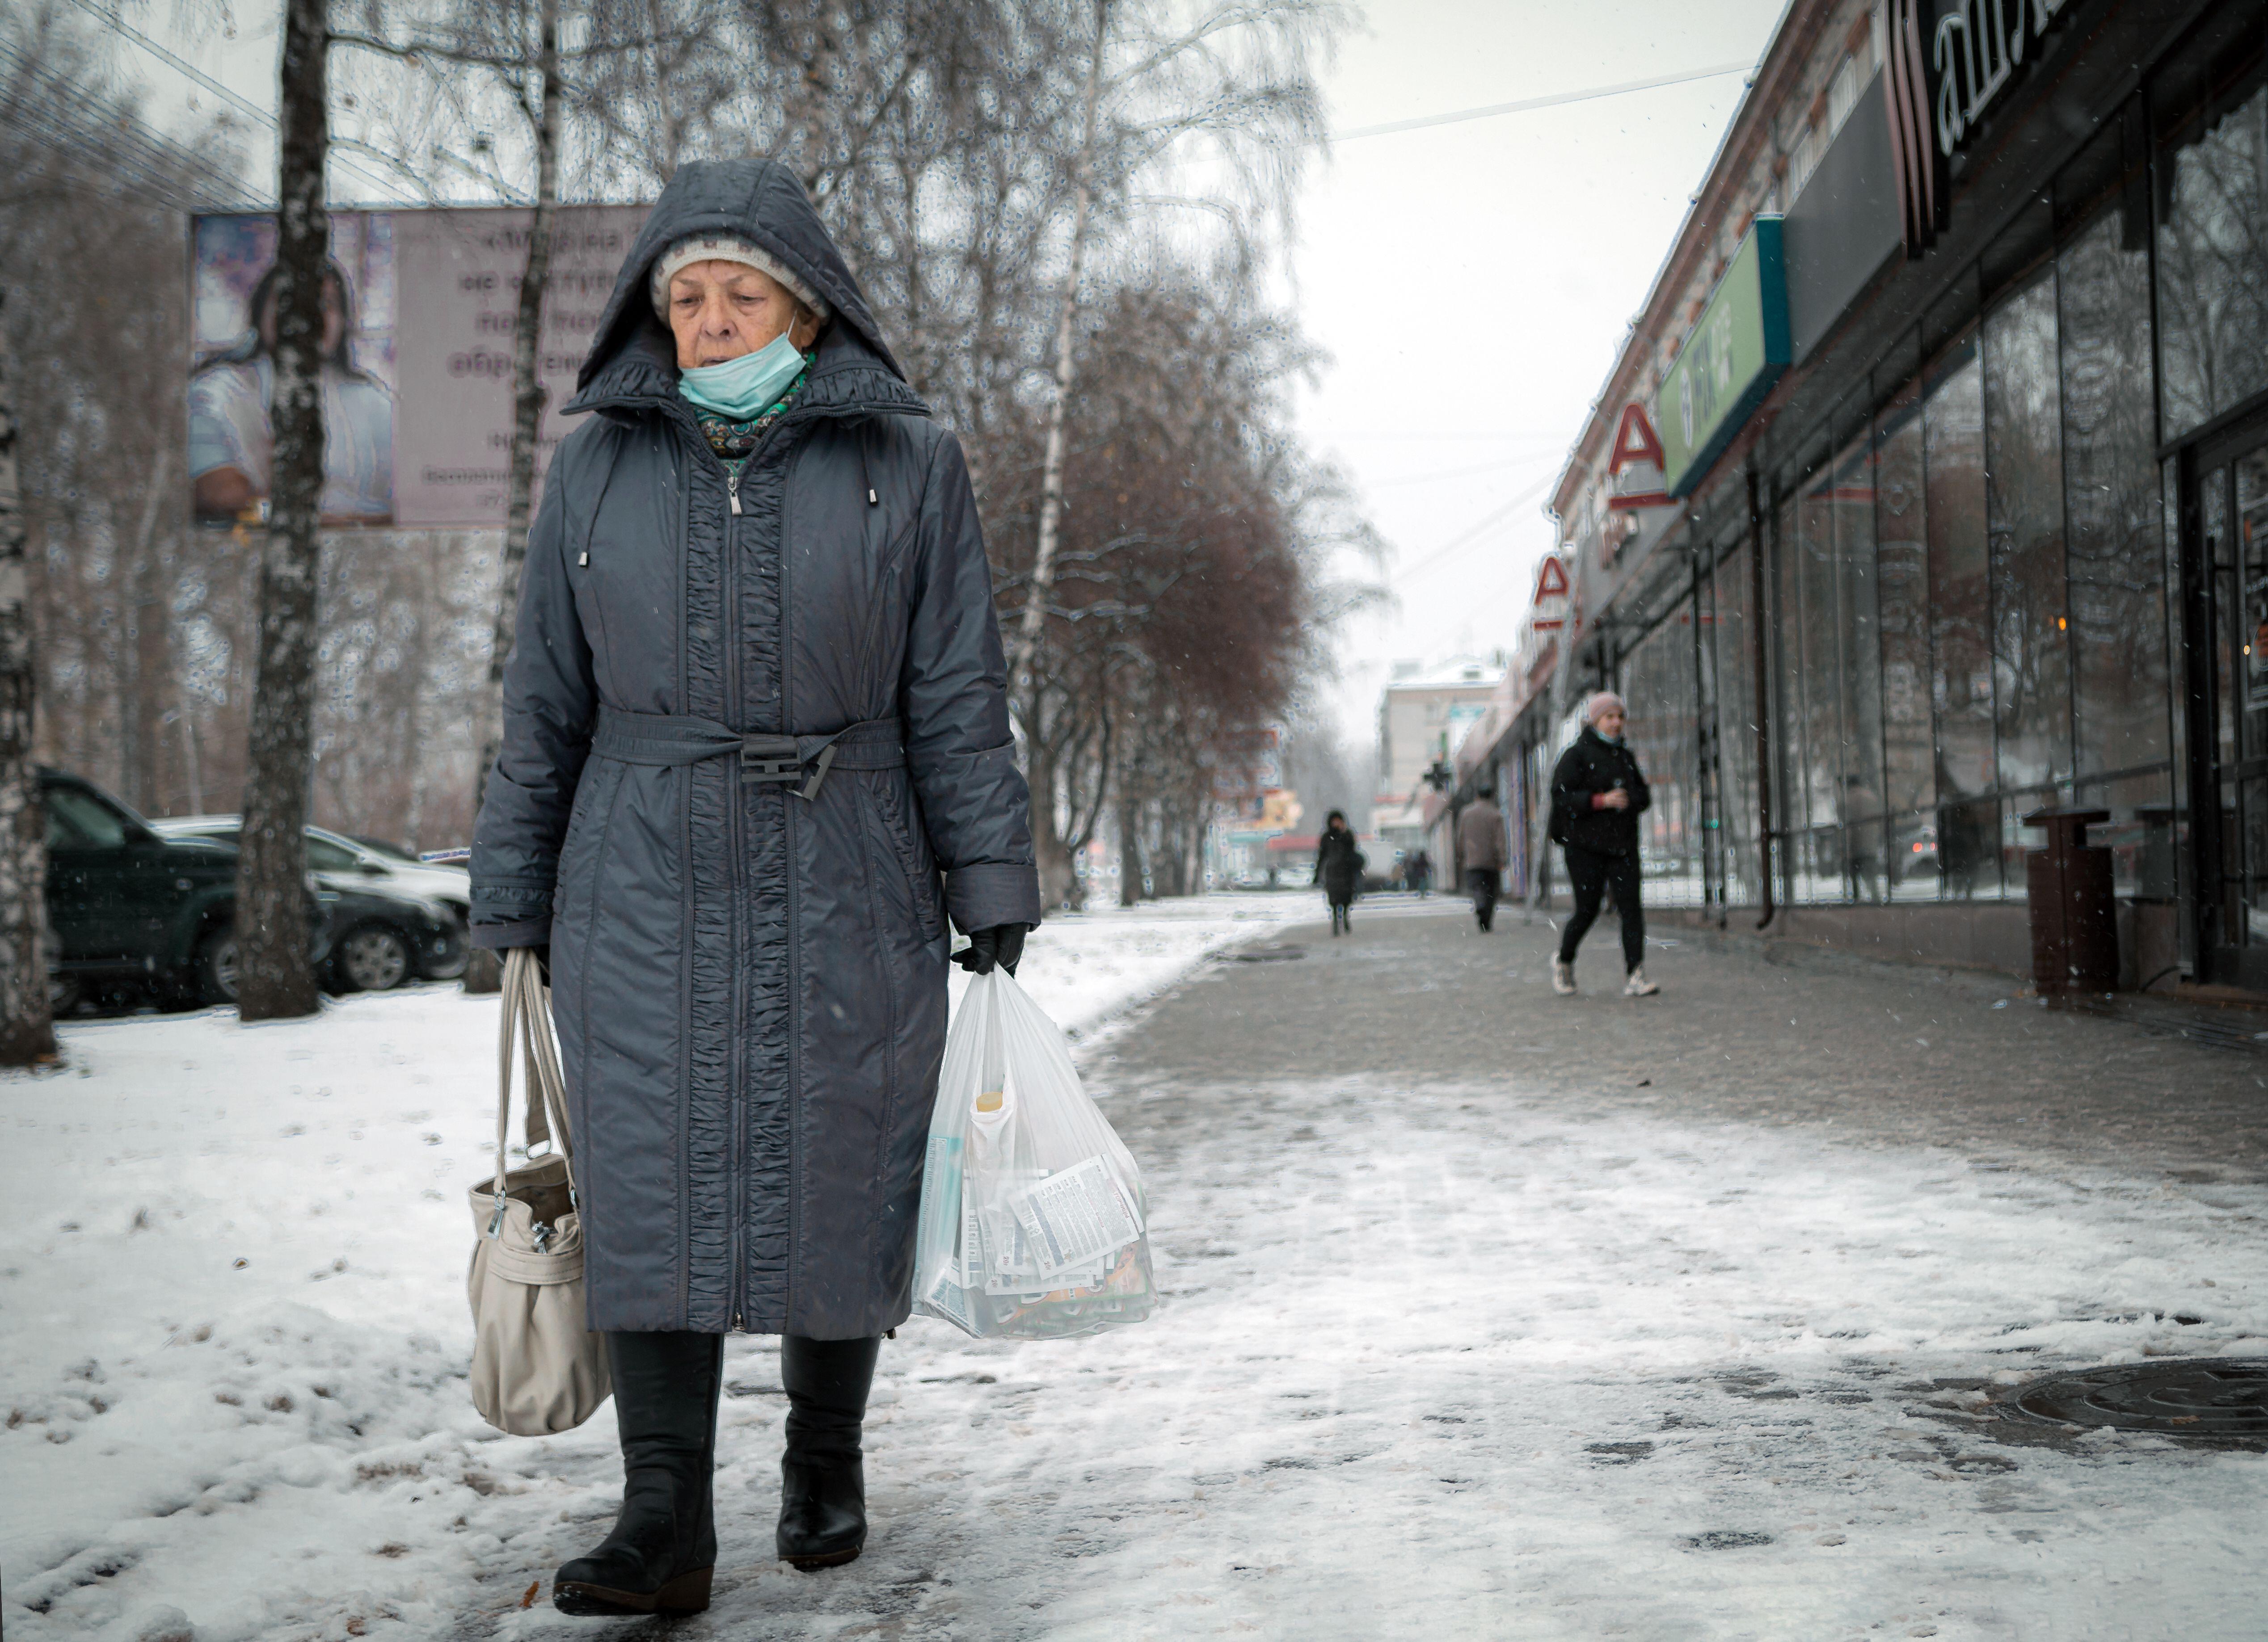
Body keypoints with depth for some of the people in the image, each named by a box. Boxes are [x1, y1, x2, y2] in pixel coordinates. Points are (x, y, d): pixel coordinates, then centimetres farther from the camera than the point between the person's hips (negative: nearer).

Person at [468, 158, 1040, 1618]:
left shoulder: (908, 463, 1)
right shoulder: (602, 464, 7)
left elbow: (957, 698, 1)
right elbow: (546, 702, 10)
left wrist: (994, 890, -3)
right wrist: (515, 904, 8)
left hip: (845, 890, -1)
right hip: (647, 884, 1)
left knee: (838, 1180, 5)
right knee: (653, 1183, -7)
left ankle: (828, 1459, 25)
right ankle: (667, 1519, -3)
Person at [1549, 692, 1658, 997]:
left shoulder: (1625, 757, 15)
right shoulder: (1577, 755, -4)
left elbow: (1643, 795, 18)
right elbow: (1561, 796, -13)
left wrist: (1628, 800, -5)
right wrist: (1602, 801, -22)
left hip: (1622, 845, 5)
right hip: (1585, 846, -5)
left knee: (1630, 906, -9)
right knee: (1587, 911, 0)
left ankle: (1635, 977, -15)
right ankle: (1564, 962, 27)